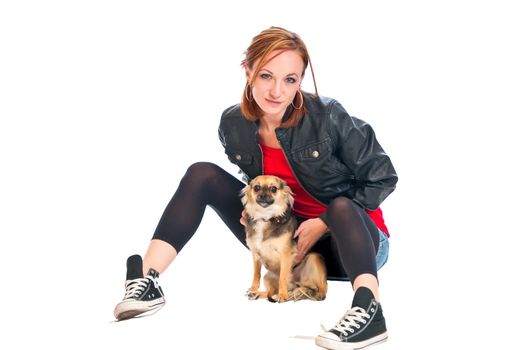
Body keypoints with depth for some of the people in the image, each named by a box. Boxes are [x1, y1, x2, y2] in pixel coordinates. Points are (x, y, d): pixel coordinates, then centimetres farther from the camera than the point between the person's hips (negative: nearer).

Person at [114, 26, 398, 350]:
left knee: (341, 207, -40)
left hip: (352, 233, -5)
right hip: (289, 238, 5)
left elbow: (383, 178, -13)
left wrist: (325, 223, -19)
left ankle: (368, 308, -60)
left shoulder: (327, 117, -22)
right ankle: (146, 279, -21)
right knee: (202, 175, -9)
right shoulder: (233, 125, -8)